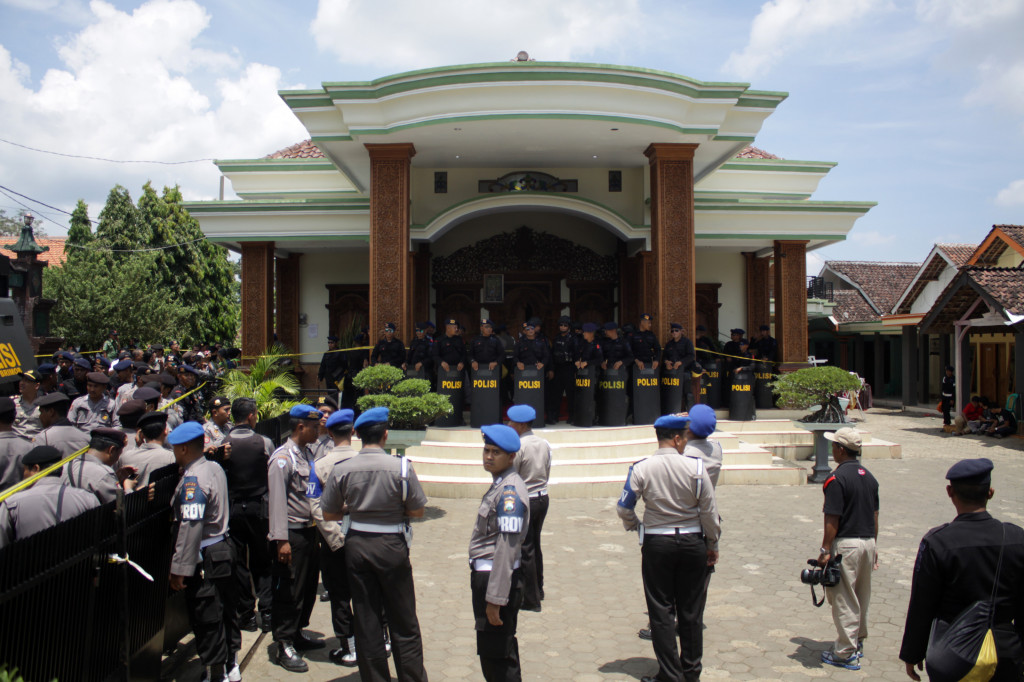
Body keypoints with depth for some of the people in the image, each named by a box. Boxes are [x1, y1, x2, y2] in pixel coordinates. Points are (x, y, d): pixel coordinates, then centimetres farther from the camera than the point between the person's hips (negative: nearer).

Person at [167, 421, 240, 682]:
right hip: (222, 549, 9)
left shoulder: (193, 479, -19)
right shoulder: (215, 468, 8)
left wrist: (180, 568, -21)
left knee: (206, 619, 2)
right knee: (224, 610, 18)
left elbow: (191, 527, -24)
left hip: (204, 557, -9)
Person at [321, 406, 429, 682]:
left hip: (357, 545, 3)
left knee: (366, 622, 14)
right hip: (392, 546, -2)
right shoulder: (401, 467, -14)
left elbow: (328, 514, 1)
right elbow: (417, 511, -7)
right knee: (404, 623, 11)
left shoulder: (342, 469, -7)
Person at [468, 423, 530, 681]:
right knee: (490, 653, 22)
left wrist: (495, 598, -25)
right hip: (484, 574, 10)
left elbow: (507, 548, -24)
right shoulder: (500, 484, 13)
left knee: (498, 657, 0)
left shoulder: (510, 490, -19)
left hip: (498, 578, -10)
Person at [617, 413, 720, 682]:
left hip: (657, 543, -1)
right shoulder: (695, 466, -10)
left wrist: (635, 526, 14)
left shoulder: (641, 468, -9)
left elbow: (624, 508, -7)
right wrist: (713, 544, 8)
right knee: (690, 611, 14)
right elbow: (709, 511, -5)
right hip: (693, 542, 1)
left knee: (661, 612, 8)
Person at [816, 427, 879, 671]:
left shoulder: (837, 478, -17)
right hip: (868, 543, 8)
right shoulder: (869, 477, 7)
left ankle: (846, 653, 7)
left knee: (844, 600, 1)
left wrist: (825, 550, -13)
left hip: (846, 544, -8)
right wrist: (873, 546, 21)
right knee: (862, 597, 19)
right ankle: (858, 643, 33)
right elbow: (875, 516, 13)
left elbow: (832, 520, -18)